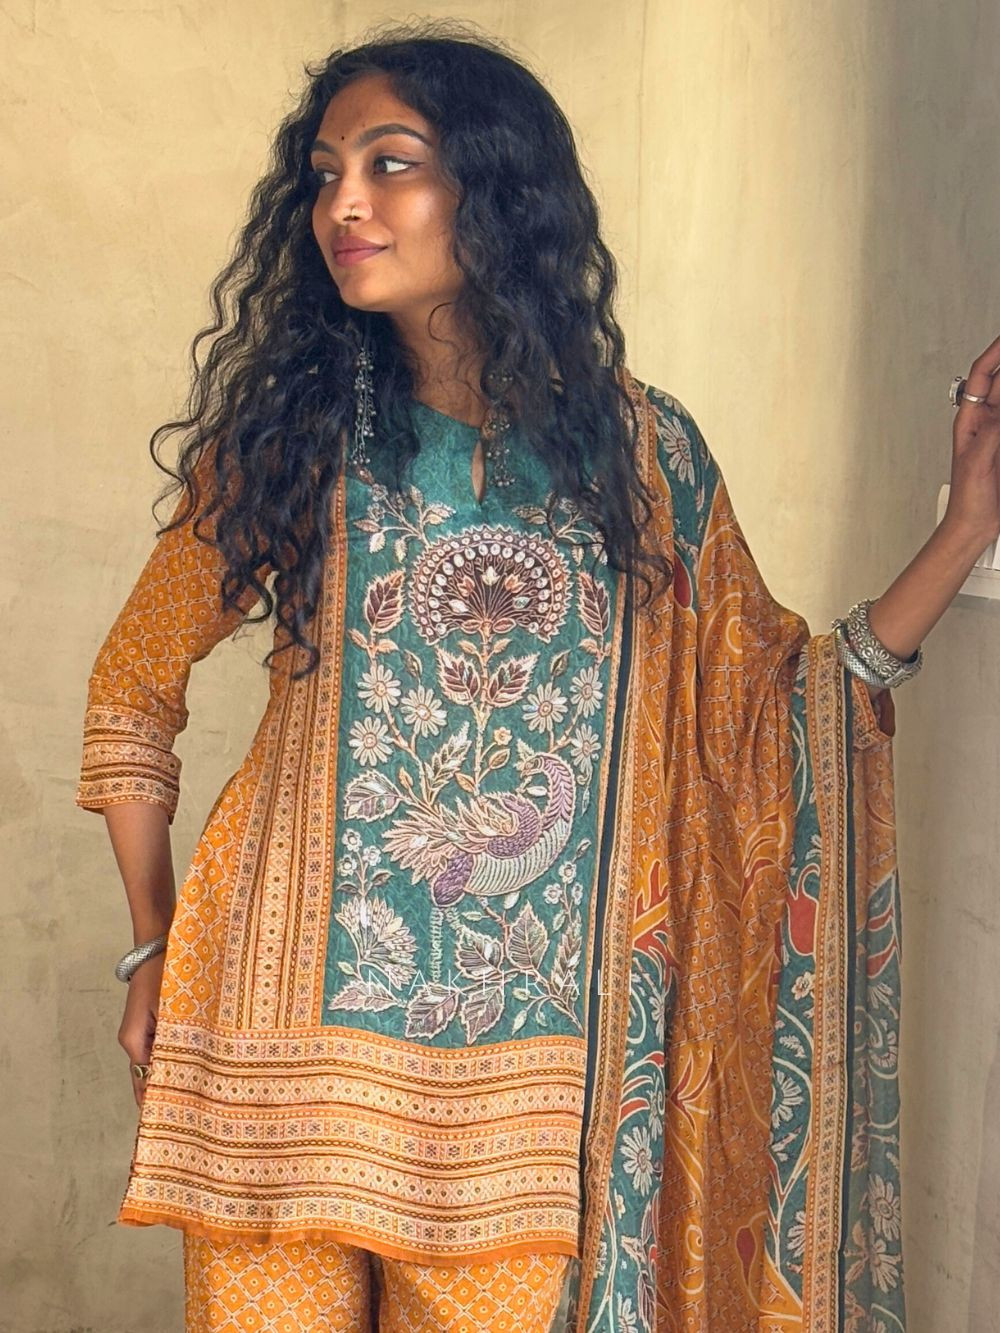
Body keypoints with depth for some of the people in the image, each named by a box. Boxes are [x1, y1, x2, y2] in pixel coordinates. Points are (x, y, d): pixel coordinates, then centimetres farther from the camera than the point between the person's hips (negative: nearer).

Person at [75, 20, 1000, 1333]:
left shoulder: (640, 449, 3)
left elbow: (775, 705, 8)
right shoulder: (293, 433, 0)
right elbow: (133, 694, 8)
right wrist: (157, 949, 4)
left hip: (522, 1074, 1)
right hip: (293, 1033, 0)